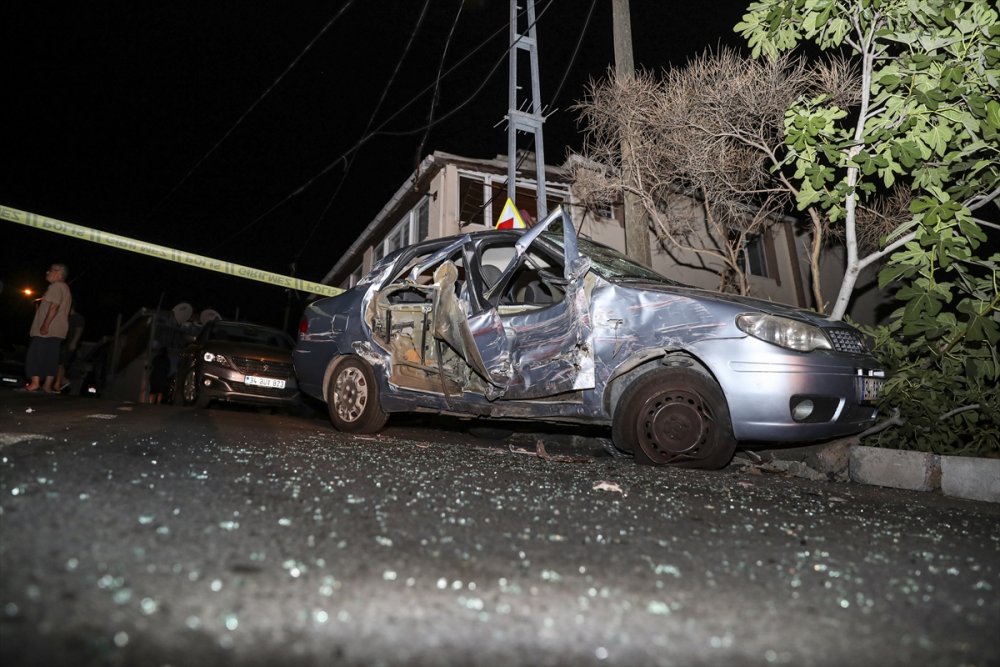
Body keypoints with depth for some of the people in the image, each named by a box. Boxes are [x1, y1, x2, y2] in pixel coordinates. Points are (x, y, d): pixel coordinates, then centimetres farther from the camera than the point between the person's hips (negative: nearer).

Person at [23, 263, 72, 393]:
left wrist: (45, 325, -23)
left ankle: (35, 383, -10)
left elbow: (54, 307, -20)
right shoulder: (66, 289, 21)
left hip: (47, 330, -9)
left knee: (35, 355, -6)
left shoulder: (56, 286, -9)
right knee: (51, 357, 7)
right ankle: (47, 385, 6)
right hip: (57, 331, 9)